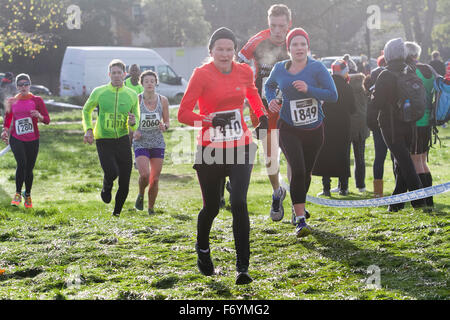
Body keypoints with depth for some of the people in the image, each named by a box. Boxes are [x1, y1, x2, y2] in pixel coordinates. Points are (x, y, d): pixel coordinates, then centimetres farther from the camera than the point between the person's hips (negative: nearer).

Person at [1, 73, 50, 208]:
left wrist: (39, 116, -21)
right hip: (16, 138, 0)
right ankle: (18, 193, -7)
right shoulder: (11, 101, 6)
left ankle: (27, 195, 28)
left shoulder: (37, 100, 1)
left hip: (32, 139, 0)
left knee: (29, 168, 5)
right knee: (21, 163, -21)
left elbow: (47, 120, 0)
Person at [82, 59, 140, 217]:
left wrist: (133, 122, -14)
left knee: (124, 183, 0)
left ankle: (117, 212, 23)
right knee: (112, 172, -24)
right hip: (103, 140, -2)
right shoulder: (99, 92, 0)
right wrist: (88, 129, 2)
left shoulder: (131, 95, 4)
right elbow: (86, 110, 16)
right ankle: (106, 187, 14)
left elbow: (136, 123, 10)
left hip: (123, 140, 2)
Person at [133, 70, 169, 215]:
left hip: (158, 143, 2)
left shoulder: (163, 100, 1)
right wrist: (133, 132, -14)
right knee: (145, 174, -20)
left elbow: (167, 121, 11)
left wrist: (164, 126, -12)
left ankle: (151, 208, 20)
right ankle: (141, 195, 12)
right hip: (141, 143, -2)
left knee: (155, 180, 2)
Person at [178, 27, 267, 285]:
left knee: (239, 203, -13)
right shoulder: (202, 74, -10)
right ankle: (203, 249, 42)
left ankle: (243, 267, -9)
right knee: (212, 207, 10)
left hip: (241, 148, 2)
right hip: (211, 151, -2)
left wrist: (262, 116, 12)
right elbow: (183, 113, -13)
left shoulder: (244, 71, 2)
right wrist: (209, 120, -29)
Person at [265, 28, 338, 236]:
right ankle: (300, 221, -15)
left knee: (306, 172, 14)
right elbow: (269, 85, 21)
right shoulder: (280, 69, -1)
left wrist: (309, 89, -27)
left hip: (314, 130, 1)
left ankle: (298, 208, 42)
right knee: (297, 171, -16)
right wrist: (271, 100, 0)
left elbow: (333, 95, -14)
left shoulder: (317, 68, -9)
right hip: (289, 129, -1)